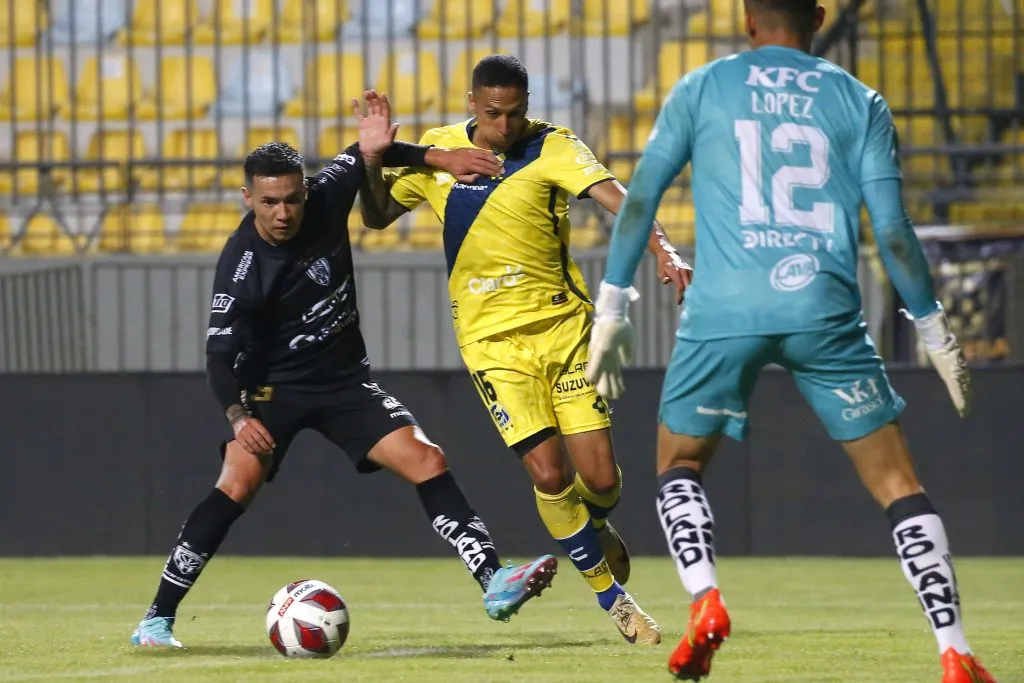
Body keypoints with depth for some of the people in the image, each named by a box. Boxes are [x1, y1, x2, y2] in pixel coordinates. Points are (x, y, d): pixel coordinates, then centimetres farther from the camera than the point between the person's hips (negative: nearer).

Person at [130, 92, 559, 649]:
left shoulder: (325, 199, -11)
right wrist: (237, 415, -39)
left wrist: (438, 158, -4)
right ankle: (158, 617, -17)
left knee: (426, 461, -11)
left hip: (345, 379, 5)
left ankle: (494, 583, -14)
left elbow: (363, 158, 9)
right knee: (237, 482, -24)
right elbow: (221, 355, -22)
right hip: (275, 387, -5)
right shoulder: (240, 268, -22)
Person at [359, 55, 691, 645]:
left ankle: (595, 529, 36)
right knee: (549, 473, -14)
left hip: (564, 325, -1)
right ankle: (613, 598, 6)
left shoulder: (551, 148, -6)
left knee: (600, 476, -4)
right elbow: (378, 215, 14)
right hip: (493, 341, 1)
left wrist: (663, 250, -38)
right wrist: (372, 161, -7)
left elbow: (614, 196, -21)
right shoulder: (436, 150, 3)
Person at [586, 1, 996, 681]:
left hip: (724, 311, 0)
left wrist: (612, 309, 14)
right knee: (898, 484, 7)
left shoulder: (701, 89, 12)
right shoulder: (859, 101, 11)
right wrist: (938, 333, 14)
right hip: (825, 311, 0)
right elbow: (893, 231, 6)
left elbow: (640, 199, 9)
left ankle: (705, 600, -8)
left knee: (679, 468, 19)